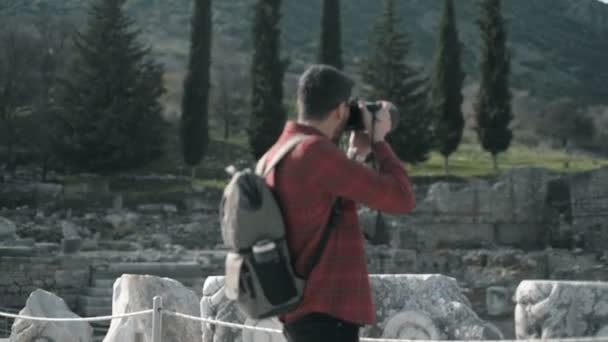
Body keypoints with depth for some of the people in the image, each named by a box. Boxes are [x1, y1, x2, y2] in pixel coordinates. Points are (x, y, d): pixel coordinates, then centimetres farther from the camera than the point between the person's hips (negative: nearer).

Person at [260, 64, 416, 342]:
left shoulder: (277, 155, 11)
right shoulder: (316, 152, -19)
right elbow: (400, 198, -16)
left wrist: (356, 155, 17)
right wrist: (379, 141, -1)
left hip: (303, 309, 10)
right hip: (325, 312, -10)